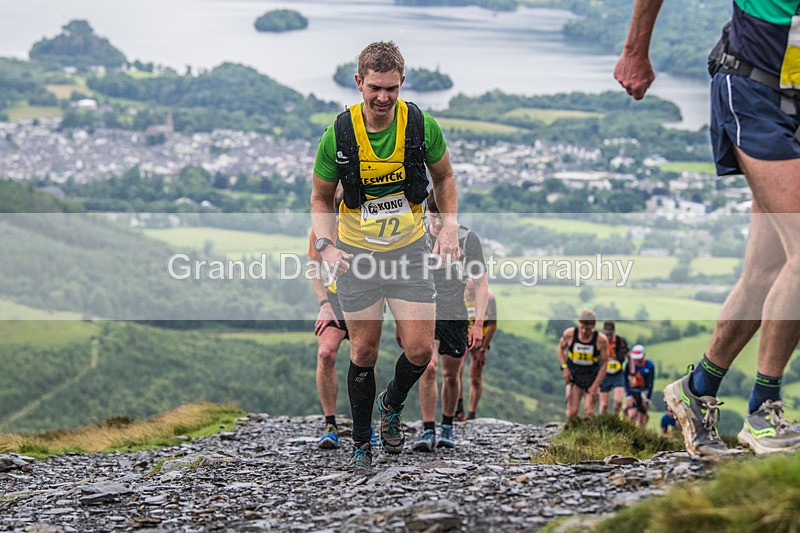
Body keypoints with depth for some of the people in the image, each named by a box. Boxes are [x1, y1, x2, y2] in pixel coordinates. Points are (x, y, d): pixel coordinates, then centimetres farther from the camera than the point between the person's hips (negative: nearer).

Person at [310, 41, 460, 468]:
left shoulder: (421, 126, -11)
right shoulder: (338, 135, -13)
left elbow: (443, 176, 8)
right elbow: (321, 197, 1)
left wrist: (449, 226, -5)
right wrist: (325, 246, -14)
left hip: (409, 249, 1)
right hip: (357, 253, -1)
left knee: (420, 349, -5)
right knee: (364, 352, 5)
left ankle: (392, 405, 27)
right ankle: (361, 443, 21)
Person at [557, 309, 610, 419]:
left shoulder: (601, 340, -19)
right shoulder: (570, 334, -14)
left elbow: (604, 363, -10)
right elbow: (561, 347, 8)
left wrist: (595, 386, -13)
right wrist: (564, 367, -6)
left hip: (593, 378, -2)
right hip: (574, 377, 2)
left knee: (589, 413, -13)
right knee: (572, 412, -8)